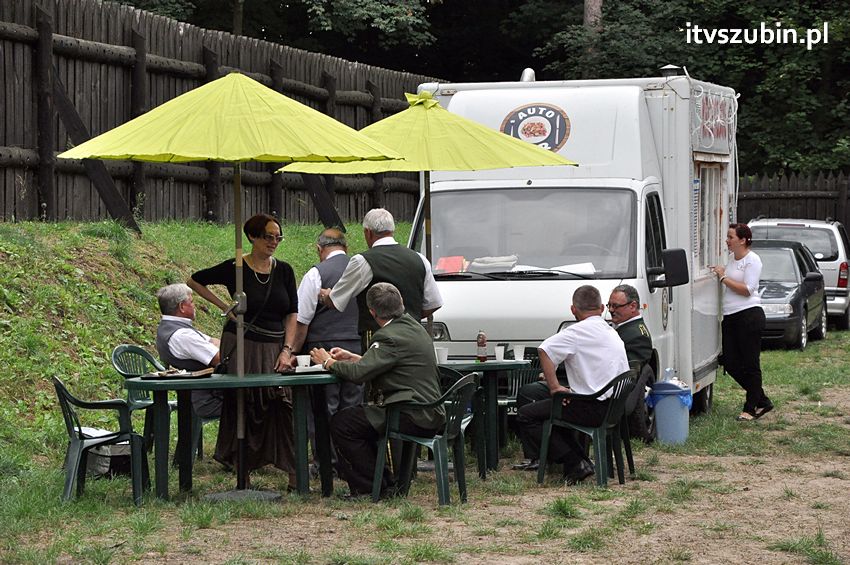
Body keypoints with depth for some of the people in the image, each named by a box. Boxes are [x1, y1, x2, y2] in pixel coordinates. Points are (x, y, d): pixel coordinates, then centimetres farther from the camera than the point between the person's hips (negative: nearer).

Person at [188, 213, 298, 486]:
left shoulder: (284, 271, 7)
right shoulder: (235, 268, -3)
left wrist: (287, 350, -4)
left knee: (284, 405, -9)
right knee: (243, 409, 0)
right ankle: (243, 473, 9)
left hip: (275, 348, 2)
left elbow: (292, 314, 7)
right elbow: (194, 281, 8)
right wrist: (224, 306, 2)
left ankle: (294, 473, -9)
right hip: (242, 346, -2)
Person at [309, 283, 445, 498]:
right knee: (354, 418, 24)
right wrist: (352, 357, 23)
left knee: (341, 423, -7)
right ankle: (383, 482, 22)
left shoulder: (391, 336, -16)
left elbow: (358, 373, -21)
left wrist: (328, 362, -4)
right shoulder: (413, 327, 15)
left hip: (415, 419, -10)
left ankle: (371, 487, -1)